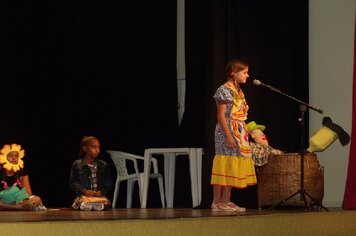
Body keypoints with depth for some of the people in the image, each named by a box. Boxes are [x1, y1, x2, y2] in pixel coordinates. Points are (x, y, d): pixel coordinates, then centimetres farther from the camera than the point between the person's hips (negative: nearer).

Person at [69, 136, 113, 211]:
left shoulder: (104, 165, 13)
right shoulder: (77, 165, 7)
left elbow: (108, 182, 13)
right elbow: (73, 182, 4)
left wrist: (102, 191, -7)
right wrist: (84, 191, -11)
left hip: (100, 196, 1)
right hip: (83, 196, -1)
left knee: (99, 206, -32)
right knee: (85, 206, -34)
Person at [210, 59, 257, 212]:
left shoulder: (238, 91, 17)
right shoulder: (224, 90, -11)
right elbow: (221, 115, -16)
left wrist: (244, 133, 16)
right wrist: (228, 135, -22)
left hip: (239, 133, 9)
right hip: (228, 131, -9)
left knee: (232, 169, 8)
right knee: (224, 167, -8)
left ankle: (226, 201, 10)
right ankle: (217, 202, -7)